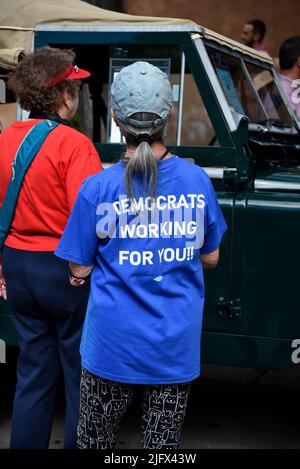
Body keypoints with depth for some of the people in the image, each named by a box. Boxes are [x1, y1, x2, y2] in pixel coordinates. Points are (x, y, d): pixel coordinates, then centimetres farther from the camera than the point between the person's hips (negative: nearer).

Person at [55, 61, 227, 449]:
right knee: (163, 444, 16)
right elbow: (210, 258, 5)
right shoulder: (197, 181, -6)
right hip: (176, 345, 2)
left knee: (96, 440, 19)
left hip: (113, 345, -2)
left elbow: (80, 270, -5)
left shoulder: (98, 188, -13)